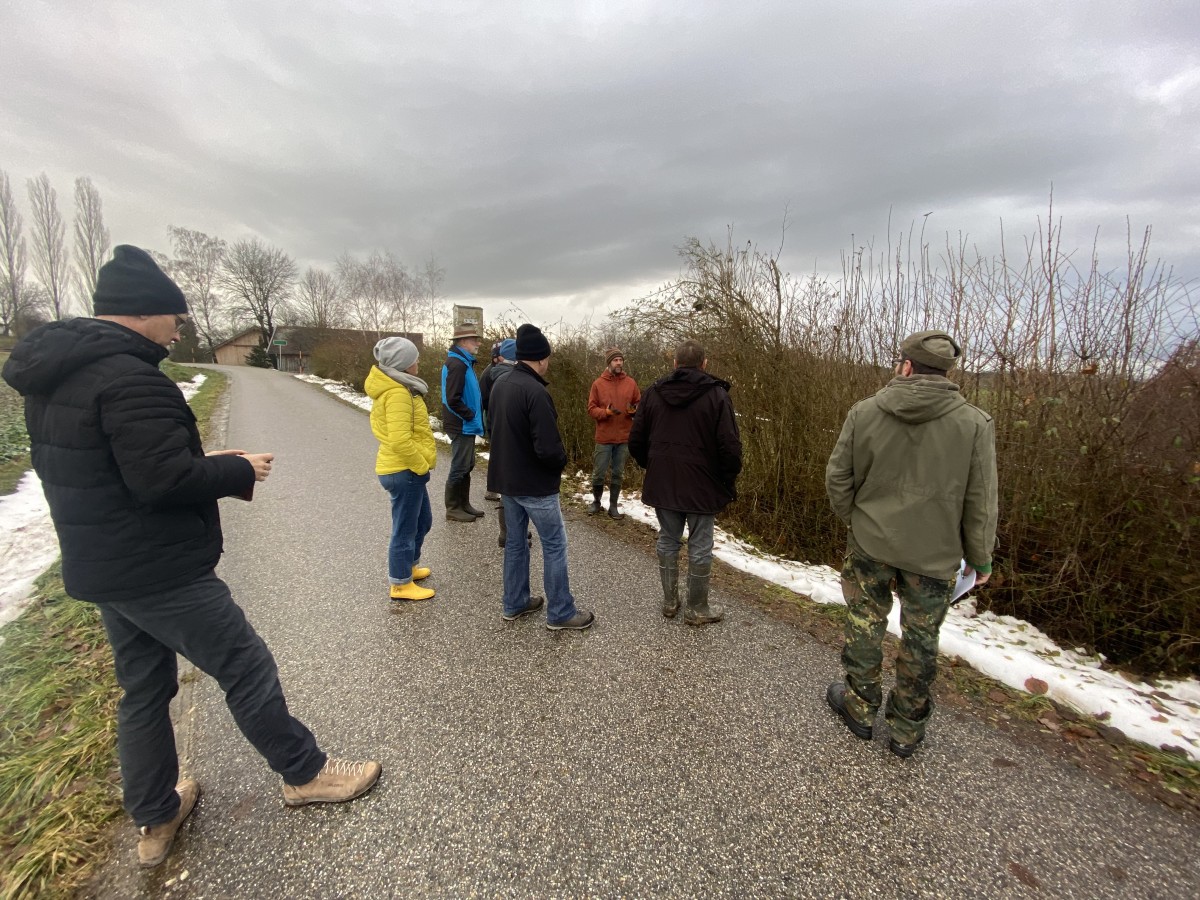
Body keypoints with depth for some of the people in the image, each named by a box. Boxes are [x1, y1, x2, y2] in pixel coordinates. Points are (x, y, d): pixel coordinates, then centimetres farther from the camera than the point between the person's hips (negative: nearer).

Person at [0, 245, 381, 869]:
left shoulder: (55, 375, 10)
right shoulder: (128, 377, -22)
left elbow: (96, 465, 14)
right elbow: (165, 480, -28)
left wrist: (206, 463, 8)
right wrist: (240, 470, -12)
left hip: (101, 567, 10)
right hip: (160, 571, -10)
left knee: (143, 688, 20)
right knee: (246, 667, 4)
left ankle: (155, 820, 36)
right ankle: (304, 773, 22)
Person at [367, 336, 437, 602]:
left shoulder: (390, 388, 11)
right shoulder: (398, 393, -22)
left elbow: (385, 427, 19)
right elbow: (400, 441, -29)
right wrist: (422, 465, -15)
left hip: (407, 469, 10)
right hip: (405, 471, -10)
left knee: (422, 521, 24)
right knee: (405, 529, 4)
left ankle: (409, 566, 41)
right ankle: (401, 584, 20)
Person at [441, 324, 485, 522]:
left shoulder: (463, 362, 13)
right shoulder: (457, 364, -18)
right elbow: (453, 400, -24)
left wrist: (474, 416, 9)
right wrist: (472, 416, -16)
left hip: (466, 424, 10)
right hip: (462, 425, -10)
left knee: (467, 466, 17)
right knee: (460, 467, 0)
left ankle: (464, 504, 28)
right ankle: (453, 508, 12)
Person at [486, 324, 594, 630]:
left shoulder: (499, 385, 5)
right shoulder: (535, 391, -23)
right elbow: (548, 448, -26)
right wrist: (562, 460, -6)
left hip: (505, 478, 9)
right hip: (535, 483, -9)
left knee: (515, 541, 19)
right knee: (554, 545, 4)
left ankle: (515, 603, 31)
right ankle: (561, 612, 15)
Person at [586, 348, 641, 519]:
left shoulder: (631, 383, 4)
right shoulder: (598, 383, -2)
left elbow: (640, 405, 9)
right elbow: (591, 409, -2)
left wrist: (634, 410, -13)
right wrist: (606, 411, -20)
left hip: (624, 437, 2)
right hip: (604, 437, -2)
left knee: (617, 474, 9)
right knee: (599, 473, 5)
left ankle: (613, 506, 20)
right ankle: (596, 502, 27)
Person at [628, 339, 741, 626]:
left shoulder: (653, 393, 2)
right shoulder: (716, 395, -9)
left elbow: (636, 441, 3)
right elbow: (730, 447, -13)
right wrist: (729, 482, 1)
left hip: (662, 484, 4)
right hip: (702, 486, -3)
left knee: (668, 541, 17)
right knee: (699, 547, 9)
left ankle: (669, 602, 29)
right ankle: (697, 609, 22)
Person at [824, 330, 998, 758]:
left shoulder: (864, 412, -10)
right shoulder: (975, 423, -10)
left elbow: (837, 477, -4)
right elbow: (980, 503, -6)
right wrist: (980, 558, 7)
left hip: (870, 543, 0)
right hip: (935, 554, 0)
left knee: (864, 624, 18)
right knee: (920, 638, 15)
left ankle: (860, 707, 36)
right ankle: (907, 729, 33)